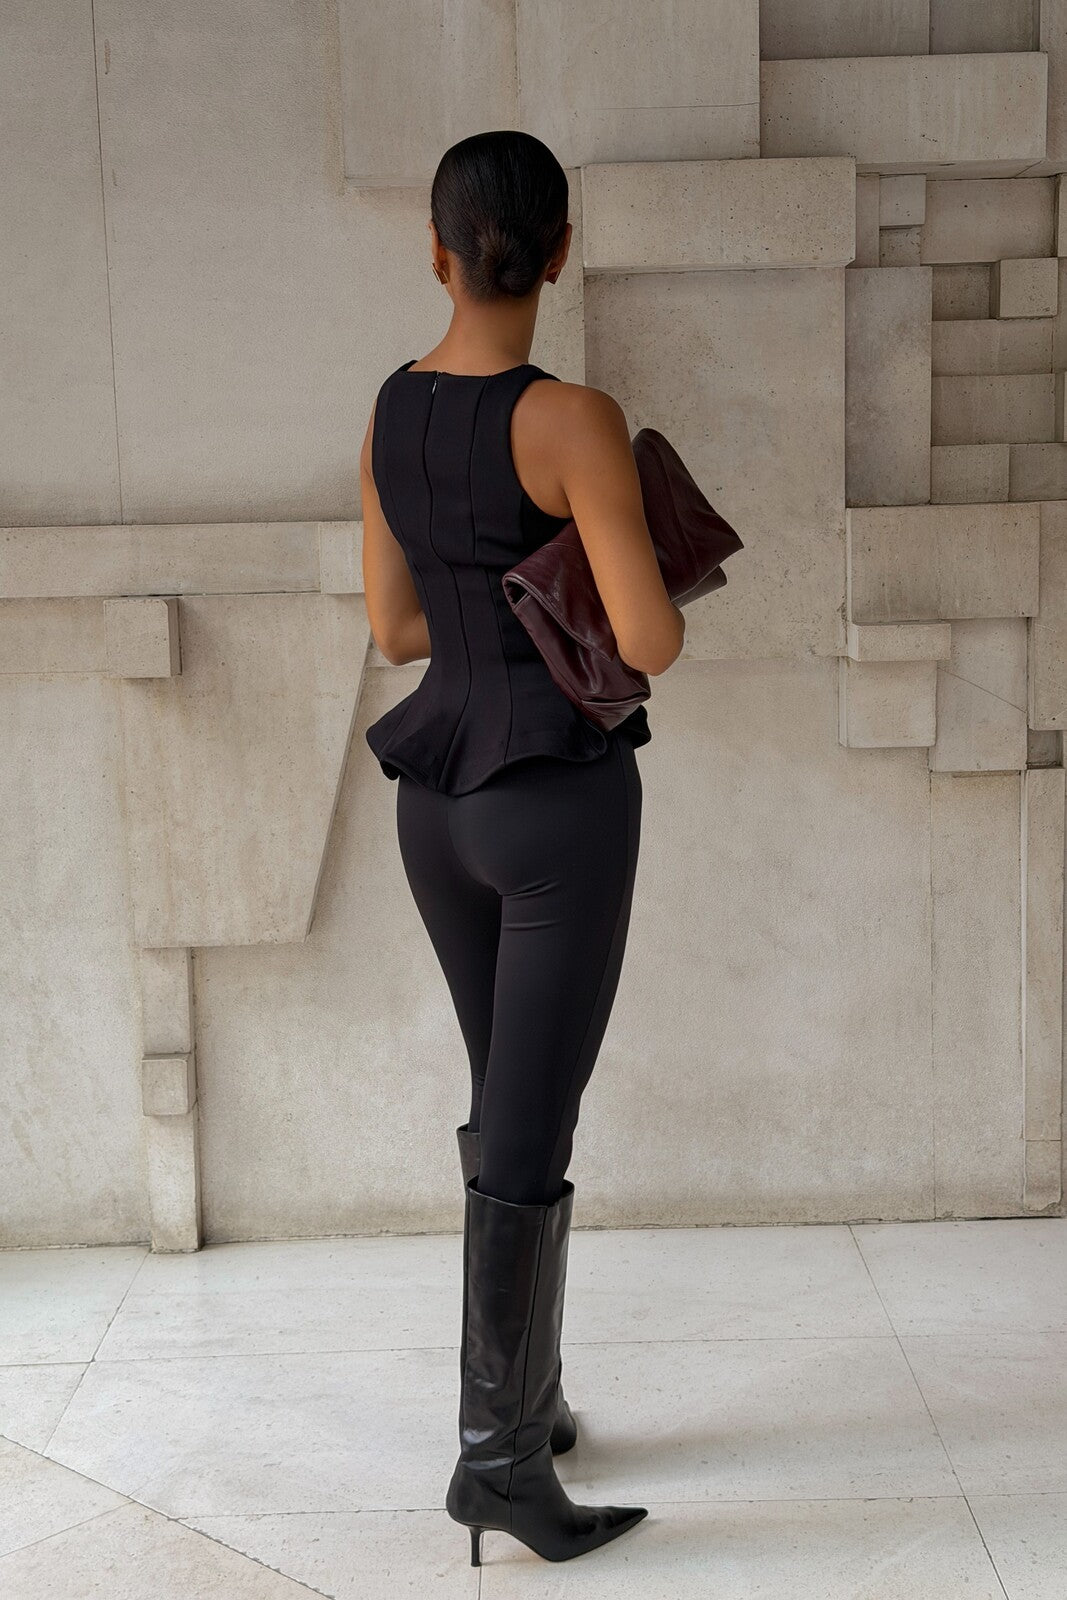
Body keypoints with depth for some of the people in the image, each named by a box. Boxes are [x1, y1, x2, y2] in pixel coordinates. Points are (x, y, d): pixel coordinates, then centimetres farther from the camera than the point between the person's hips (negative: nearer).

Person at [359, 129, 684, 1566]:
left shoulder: (391, 412, 5)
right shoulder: (576, 420, -16)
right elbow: (650, 641, -18)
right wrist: (654, 591, 5)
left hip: (440, 793, 7)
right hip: (560, 799, -7)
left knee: (515, 1107, 19)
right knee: (527, 1138, -1)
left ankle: (526, 1395, 29)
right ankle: (496, 1456, 7)